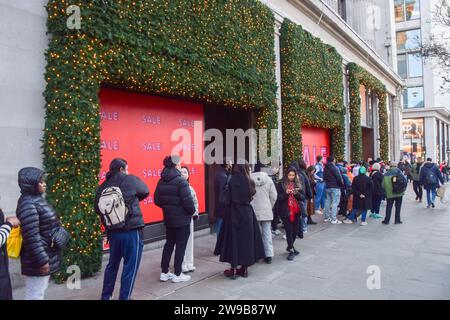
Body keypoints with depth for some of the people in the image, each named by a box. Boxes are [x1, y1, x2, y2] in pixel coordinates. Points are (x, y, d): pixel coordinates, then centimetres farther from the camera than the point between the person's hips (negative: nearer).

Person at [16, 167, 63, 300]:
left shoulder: (36, 199, 10)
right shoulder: (28, 205, -22)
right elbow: (32, 237, -25)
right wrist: (42, 260, -24)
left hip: (45, 256, 10)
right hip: (37, 260, -10)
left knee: (40, 292, 20)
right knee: (34, 295, 2)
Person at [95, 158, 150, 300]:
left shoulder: (102, 186, 7)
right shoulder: (130, 180, -5)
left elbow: (97, 208, 12)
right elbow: (145, 191, 9)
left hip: (112, 231, 6)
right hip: (131, 231, -6)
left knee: (112, 264, 21)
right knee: (131, 266, 5)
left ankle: (106, 296, 33)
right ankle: (124, 297, 11)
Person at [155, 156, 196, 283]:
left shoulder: (161, 181, 1)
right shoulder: (181, 181, -20)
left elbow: (157, 200, 5)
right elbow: (188, 201, -22)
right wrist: (192, 211, -4)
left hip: (168, 218, 6)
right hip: (182, 219, -6)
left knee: (169, 244, 18)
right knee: (180, 246, 7)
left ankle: (164, 272, 25)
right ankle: (178, 274, 16)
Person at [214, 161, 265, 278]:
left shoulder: (232, 181, -12)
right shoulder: (250, 182, -4)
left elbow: (226, 199, -13)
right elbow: (251, 196, 5)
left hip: (233, 213, -3)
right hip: (247, 213, 3)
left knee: (234, 239, 5)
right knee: (246, 238, 12)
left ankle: (234, 269, 10)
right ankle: (244, 268, 20)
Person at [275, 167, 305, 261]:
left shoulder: (297, 184, 10)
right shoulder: (281, 184, -1)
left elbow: (303, 198, 7)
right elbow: (278, 198, -5)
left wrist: (297, 193, -13)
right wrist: (286, 193, -21)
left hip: (296, 211, 4)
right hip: (285, 211, -4)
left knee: (295, 231, 10)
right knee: (289, 230, -6)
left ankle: (290, 246, 31)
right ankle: (291, 250, 5)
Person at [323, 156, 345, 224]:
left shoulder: (325, 168, 9)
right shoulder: (334, 168, -14)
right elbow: (339, 177, -15)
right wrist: (342, 184, -3)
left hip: (327, 187, 8)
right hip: (335, 187, -8)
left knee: (327, 202, 14)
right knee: (335, 203, -5)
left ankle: (326, 217, 21)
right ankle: (334, 219, -7)